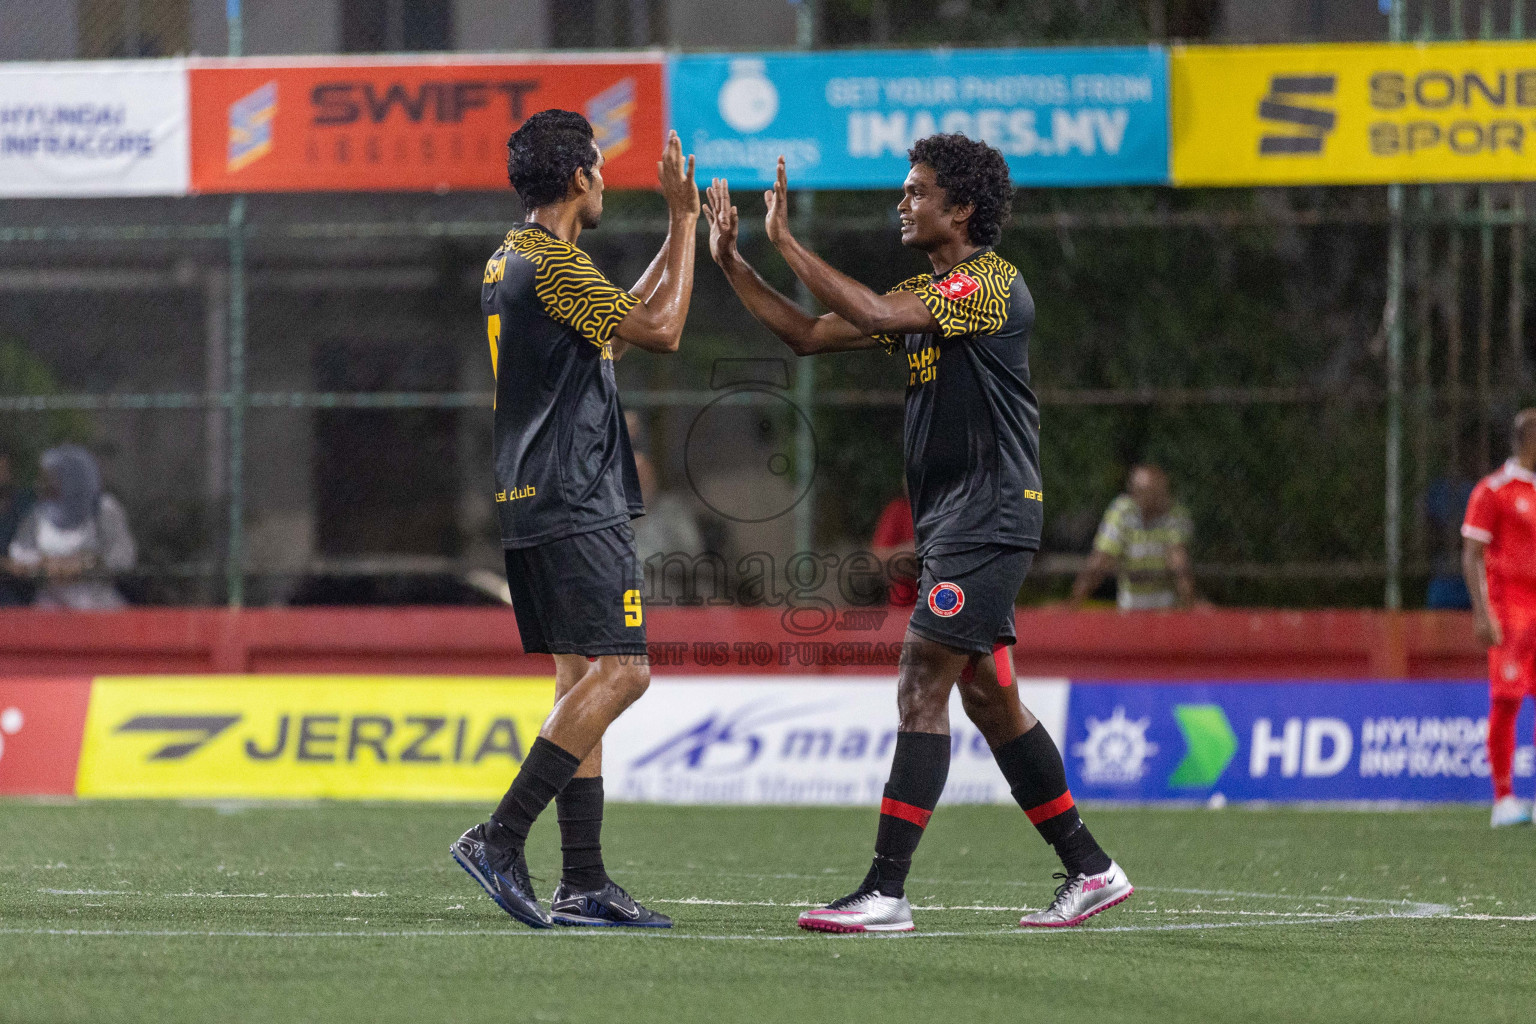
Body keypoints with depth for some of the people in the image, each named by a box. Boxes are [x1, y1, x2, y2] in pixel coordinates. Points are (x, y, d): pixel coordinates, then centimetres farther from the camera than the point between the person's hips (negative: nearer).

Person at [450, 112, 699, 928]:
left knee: (583, 678, 8)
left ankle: (582, 885, 4)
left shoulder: (511, 261, 18)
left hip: (530, 506, 10)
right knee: (620, 671, -13)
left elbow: (617, 326, 29)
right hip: (577, 506, -10)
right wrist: (683, 222, -4)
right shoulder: (552, 262, -13)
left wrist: (679, 234, 29)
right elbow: (660, 331, -13)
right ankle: (501, 838, -19)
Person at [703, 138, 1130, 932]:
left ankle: (885, 891, -16)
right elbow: (807, 335, 16)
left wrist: (787, 243, -19)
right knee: (989, 699, 11)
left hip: (987, 522, -10)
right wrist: (732, 263, 8)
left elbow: (871, 314, -26)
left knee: (921, 690, -14)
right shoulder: (925, 294, 16)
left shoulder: (991, 283, -13)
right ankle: (1090, 870, 18)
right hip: (950, 526, 10)